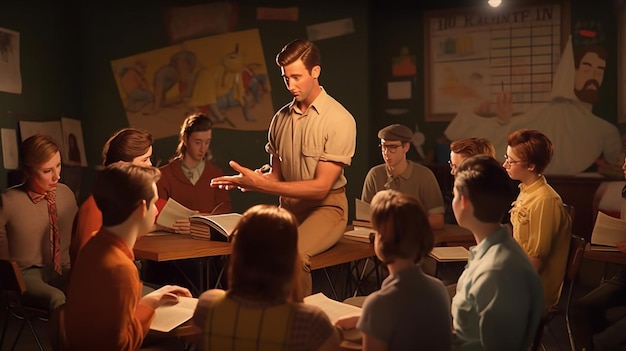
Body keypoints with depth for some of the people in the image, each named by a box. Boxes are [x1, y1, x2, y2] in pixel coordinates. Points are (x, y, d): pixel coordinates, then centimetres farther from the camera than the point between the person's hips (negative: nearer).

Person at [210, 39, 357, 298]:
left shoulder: (340, 120, -11)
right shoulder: (281, 118, 6)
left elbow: (321, 186, -16)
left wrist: (260, 184, -21)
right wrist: (248, 180, -9)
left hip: (326, 207, -5)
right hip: (288, 206, 5)